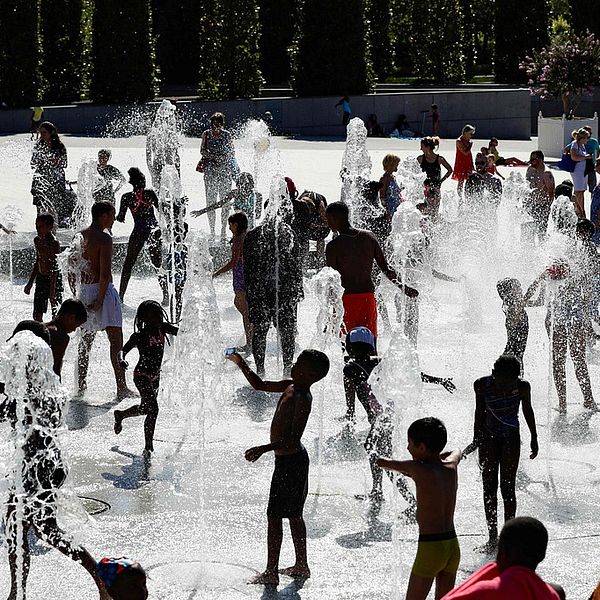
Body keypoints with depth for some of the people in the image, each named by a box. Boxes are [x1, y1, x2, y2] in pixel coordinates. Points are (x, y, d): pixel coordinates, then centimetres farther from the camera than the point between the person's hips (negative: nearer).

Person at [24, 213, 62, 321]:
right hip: (41, 278, 7)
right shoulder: (37, 240, 6)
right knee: (37, 315, 5)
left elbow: (55, 267, -22)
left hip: (54, 279, -7)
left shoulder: (54, 243, -17)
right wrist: (30, 283, 19)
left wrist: (53, 288, -28)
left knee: (56, 315, -3)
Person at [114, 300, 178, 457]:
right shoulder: (140, 336, -22)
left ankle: (120, 415, 54)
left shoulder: (163, 328, -6)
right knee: (153, 409, -21)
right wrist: (121, 360, -45)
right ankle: (149, 446, -14)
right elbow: (123, 350, -24)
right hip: (142, 375, -8)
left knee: (145, 408, 25)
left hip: (156, 376, 8)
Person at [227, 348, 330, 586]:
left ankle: (271, 572, -1)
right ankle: (301, 566, 26)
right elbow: (260, 385, 17)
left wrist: (263, 449, -31)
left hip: (289, 462, -10)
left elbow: (293, 438, -27)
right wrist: (241, 364, 6)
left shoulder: (302, 399, -22)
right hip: (293, 459, 10)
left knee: (274, 515, -5)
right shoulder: (291, 386, 5)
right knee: (294, 514, 17)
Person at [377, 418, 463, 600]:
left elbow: (381, 462, 0)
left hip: (430, 546, -7)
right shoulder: (451, 467, 4)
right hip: (453, 545, 7)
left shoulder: (418, 469, -13)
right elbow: (457, 452, 29)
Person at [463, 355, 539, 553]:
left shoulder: (523, 387, -17)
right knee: (489, 487, 3)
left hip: (511, 439, -1)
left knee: (508, 487, -4)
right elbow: (479, 412, 0)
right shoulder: (482, 385, -16)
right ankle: (492, 537, 9)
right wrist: (476, 439, 3)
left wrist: (534, 438, 8)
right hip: (489, 437, 1)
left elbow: (527, 411, 0)